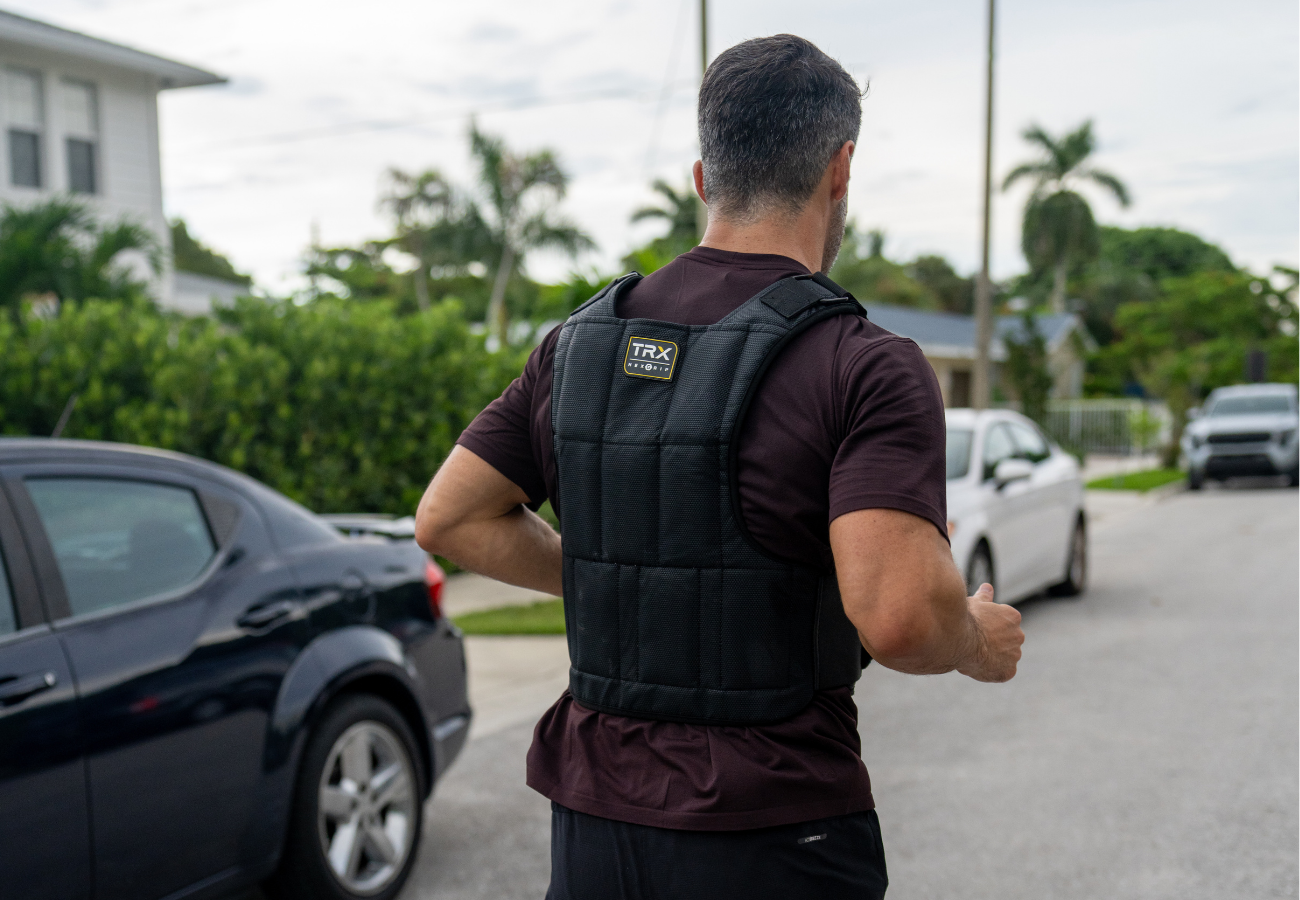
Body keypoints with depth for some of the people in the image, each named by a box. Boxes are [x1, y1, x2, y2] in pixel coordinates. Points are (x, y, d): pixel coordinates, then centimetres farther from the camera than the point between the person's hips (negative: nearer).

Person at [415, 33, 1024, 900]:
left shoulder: (581, 341, 2)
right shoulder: (866, 366, -15)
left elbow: (449, 517, 7)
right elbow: (896, 614, -27)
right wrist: (977, 641, -5)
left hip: (593, 814, 5)